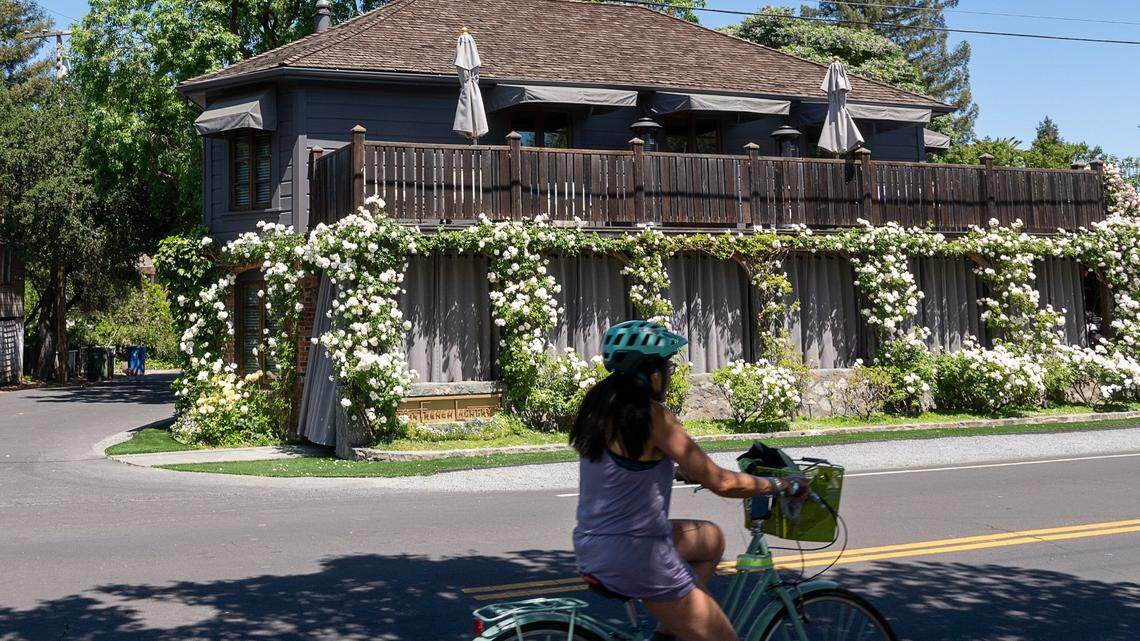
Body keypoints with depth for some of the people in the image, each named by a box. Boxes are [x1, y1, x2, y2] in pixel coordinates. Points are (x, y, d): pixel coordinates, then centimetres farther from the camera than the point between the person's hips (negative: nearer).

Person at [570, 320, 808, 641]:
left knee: (711, 538, 28)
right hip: (635, 558, -9)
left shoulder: (599, 404, 5)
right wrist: (781, 485, -2)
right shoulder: (651, 415, -18)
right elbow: (721, 482, -16)